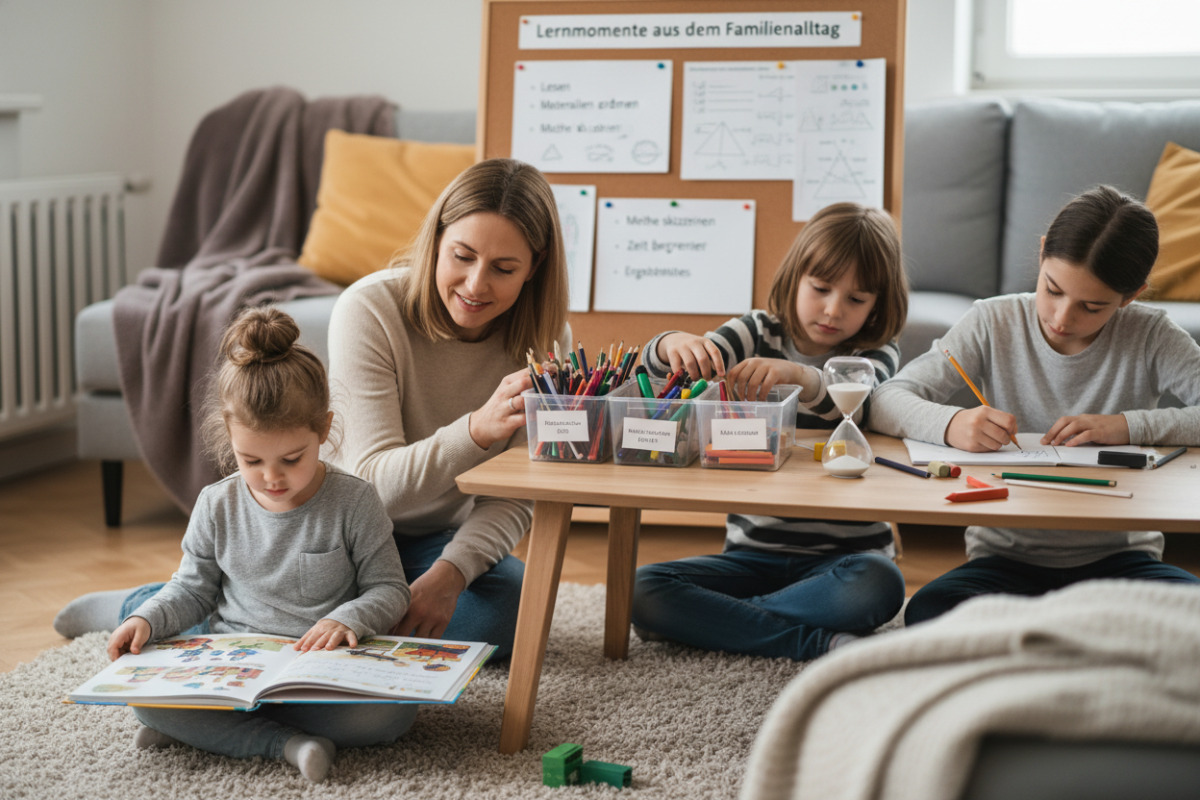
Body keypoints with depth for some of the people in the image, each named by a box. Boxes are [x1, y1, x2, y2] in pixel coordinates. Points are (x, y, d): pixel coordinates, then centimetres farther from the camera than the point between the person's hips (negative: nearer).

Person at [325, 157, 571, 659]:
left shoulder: (544, 341, -11)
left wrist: (450, 572, -33)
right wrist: (478, 430, -46)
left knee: (514, 607, -27)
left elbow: (514, 495, -13)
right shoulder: (370, 311, -22)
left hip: (439, 538, 3)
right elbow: (374, 482, -28)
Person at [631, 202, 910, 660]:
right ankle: (820, 642, -23)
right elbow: (660, 366, -9)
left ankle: (709, 617, -21)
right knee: (641, 589, -21)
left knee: (878, 586, -37)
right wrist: (676, 344, -34)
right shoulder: (759, 333, 6)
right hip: (753, 551, 2)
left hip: (843, 553, -2)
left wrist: (796, 375, -47)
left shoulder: (877, 354, 0)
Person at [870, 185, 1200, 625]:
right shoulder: (994, 323, -3)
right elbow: (886, 401, -9)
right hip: (1008, 552, 1)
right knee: (929, 612, -33)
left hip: (1116, 556, 0)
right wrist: (951, 424, -30)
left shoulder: (1149, 337, -4)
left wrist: (1128, 425, -21)